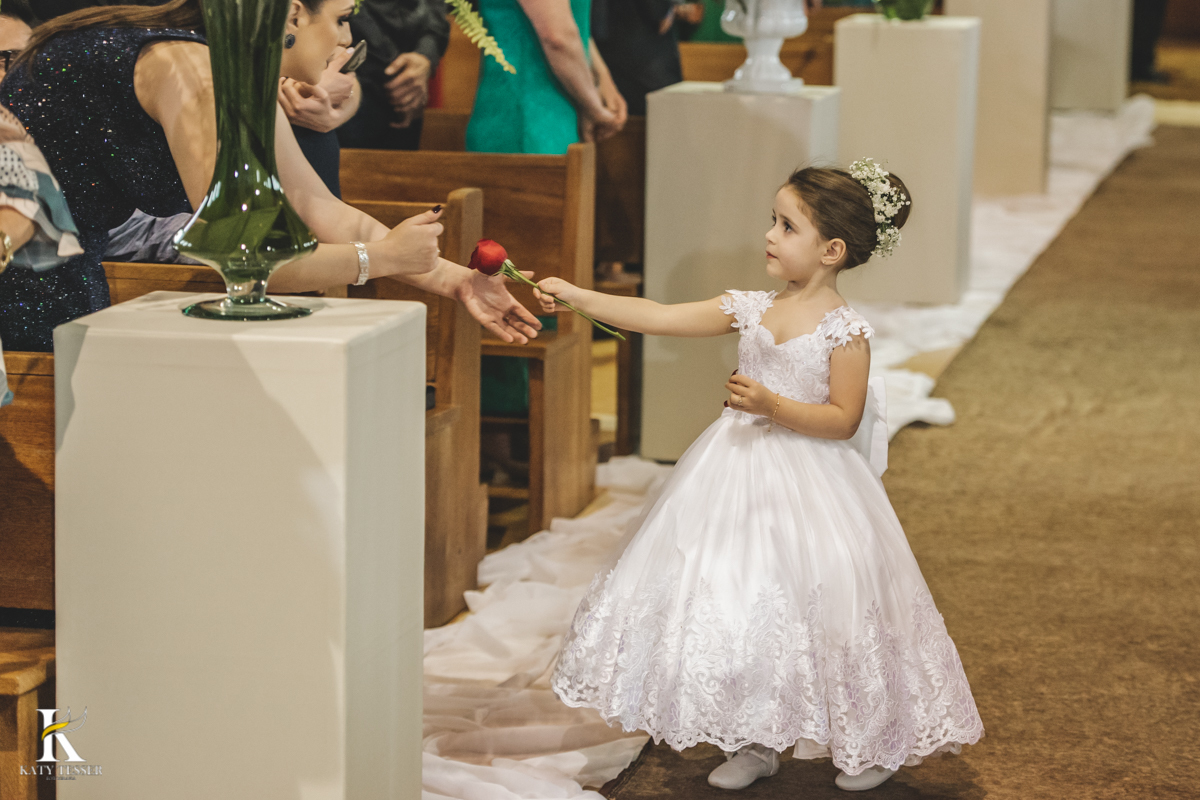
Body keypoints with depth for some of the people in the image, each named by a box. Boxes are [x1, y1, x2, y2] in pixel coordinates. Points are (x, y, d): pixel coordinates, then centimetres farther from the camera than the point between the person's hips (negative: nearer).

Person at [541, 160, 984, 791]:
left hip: (808, 489, -6)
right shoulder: (751, 310, 3)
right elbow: (659, 317, 1)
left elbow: (843, 420, -14)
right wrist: (575, 296, -3)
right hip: (741, 476, 6)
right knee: (732, 602, 7)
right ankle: (754, 743, 22)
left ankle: (867, 746, 21)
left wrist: (774, 406, -25)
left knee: (821, 607, -1)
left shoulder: (844, 330, -12)